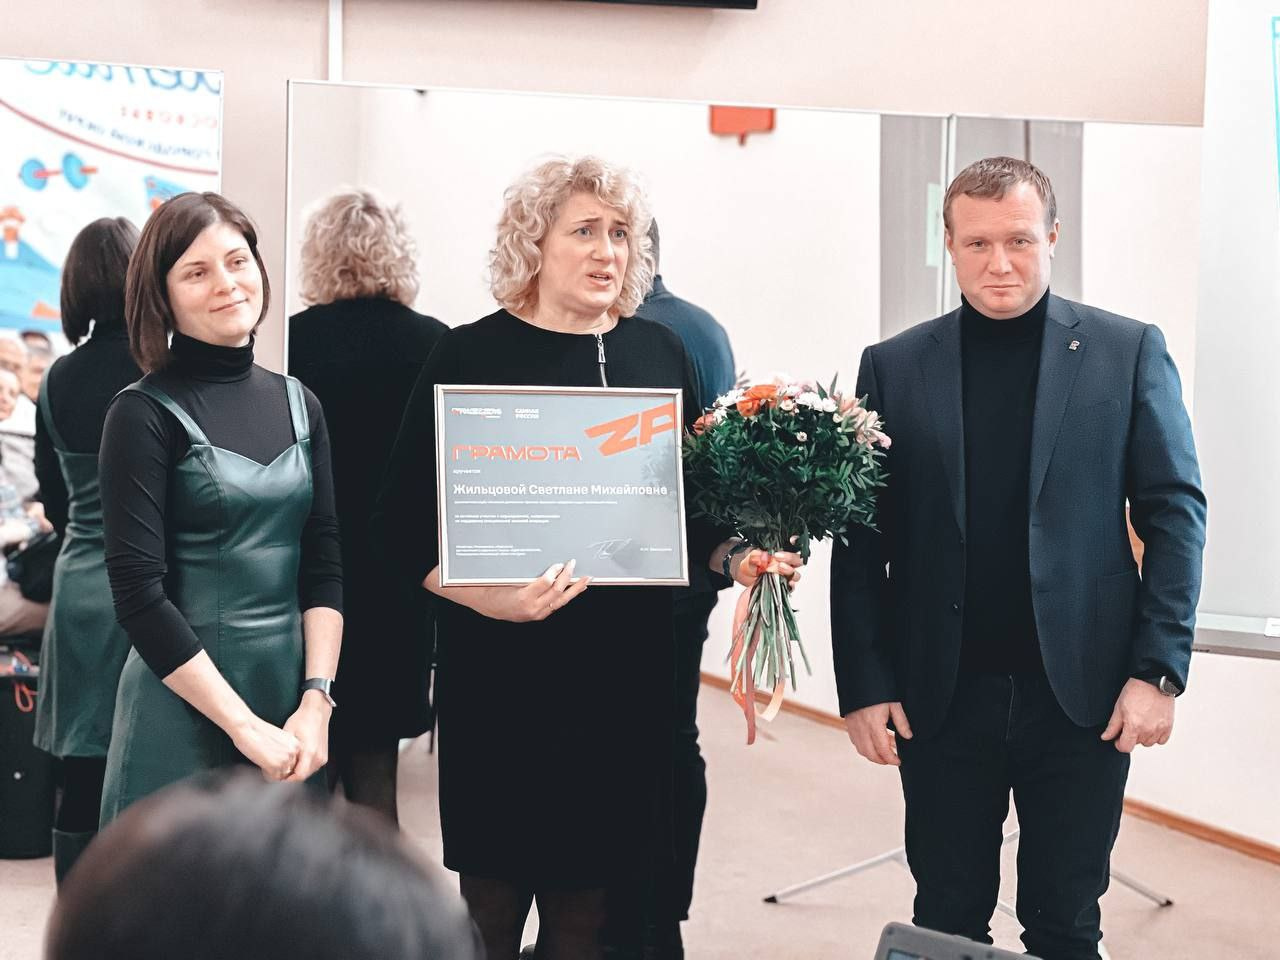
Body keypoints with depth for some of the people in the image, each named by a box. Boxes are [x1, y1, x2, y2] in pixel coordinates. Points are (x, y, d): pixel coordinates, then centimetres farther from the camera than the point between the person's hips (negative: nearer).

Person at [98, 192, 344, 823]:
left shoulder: (297, 404, 8)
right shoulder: (144, 415, -8)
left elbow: (324, 567, 6)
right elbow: (139, 597, -13)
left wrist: (316, 699, -6)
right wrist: (243, 725, -15)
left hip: (292, 700, 5)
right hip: (183, 710, -5)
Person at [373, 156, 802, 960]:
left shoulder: (660, 352, 8)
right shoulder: (472, 357, -2)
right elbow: (406, 524, -5)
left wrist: (737, 557, -6)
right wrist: (488, 596, -20)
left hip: (629, 671, 3)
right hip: (502, 672, -3)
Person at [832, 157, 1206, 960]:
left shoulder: (1129, 351, 0)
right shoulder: (894, 366, 2)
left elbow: (1175, 512, -1)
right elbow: (863, 539, 2)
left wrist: (1160, 669, -8)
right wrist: (864, 684, -4)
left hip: (1082, 692, 0)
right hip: (940, 695, 1)